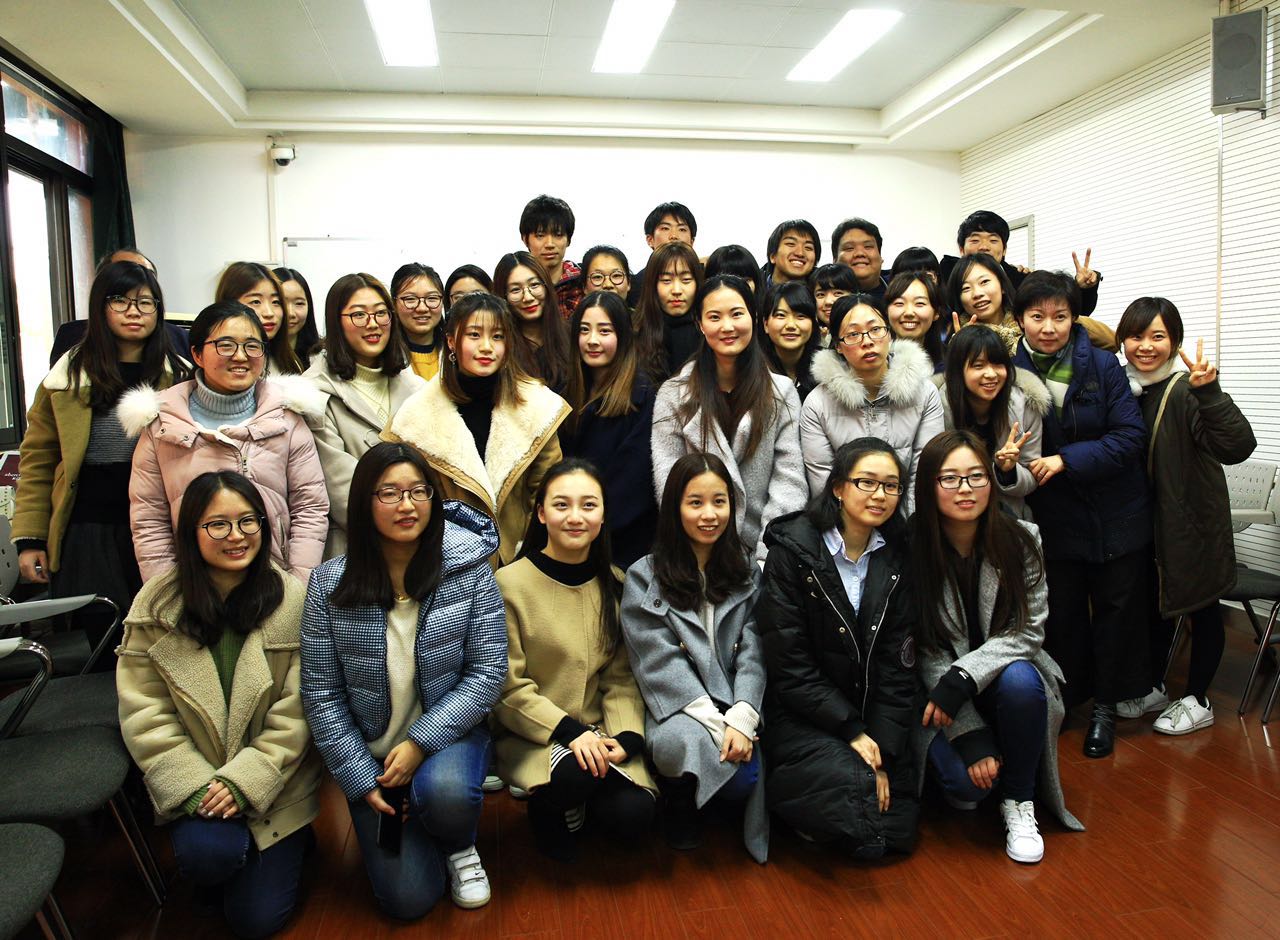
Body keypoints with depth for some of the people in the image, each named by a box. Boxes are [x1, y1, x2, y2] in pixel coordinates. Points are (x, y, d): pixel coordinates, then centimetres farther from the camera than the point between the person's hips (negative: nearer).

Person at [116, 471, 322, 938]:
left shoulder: (294, 601, -9)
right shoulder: (156, 606, -6)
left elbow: (295, 713, -8)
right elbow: (144, 714, -7)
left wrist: (245, 782, -17)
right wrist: (196, 787, -16)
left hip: (275, 786, 0)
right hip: (192, 781, 1)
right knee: (209, 853, -27)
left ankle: (286, 846, 28)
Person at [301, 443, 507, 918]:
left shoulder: (469, 569, -10)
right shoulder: (329, 584, -8)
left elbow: (487, 672, -11)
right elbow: (321, 693, -4)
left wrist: (420, 743, -18)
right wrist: (361, 779, -8)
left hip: (447, 734, -1)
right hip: (370, 752, 1)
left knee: (443, 792, -35)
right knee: (408, 899, -6)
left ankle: (460, 848, 2)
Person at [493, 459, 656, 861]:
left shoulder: (615, 585, 4)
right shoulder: (510, 584, -11)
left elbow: (621, 677, 4)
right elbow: (507, 687, -10)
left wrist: (626, 736, -13)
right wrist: (569, 731, -20)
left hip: (599, 733, 4)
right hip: (530, 736, -4)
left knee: (632, 816, -19)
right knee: (576, 774, -33)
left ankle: (579, 805, 17)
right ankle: (550, 812, 4)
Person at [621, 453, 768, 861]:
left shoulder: (745, 573, 10)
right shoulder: (644, 578, 0)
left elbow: (752, 654, 0)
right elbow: (661, 662, -9)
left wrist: (742, 720, -16)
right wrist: (714, 721, -19)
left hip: (736, 707, 3)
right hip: (678, 709, -2)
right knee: (681, 743, -37)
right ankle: (680, 799, 0)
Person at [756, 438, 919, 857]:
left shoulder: (897, 560, 2)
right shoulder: (793, 551, -11)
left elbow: (898, 665, -1)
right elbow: (789, 665, -13)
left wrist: (884, 751, -9)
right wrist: (852, 731, -15)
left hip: (870, 712, 4)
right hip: (800, 712, -4)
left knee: (897, 830, -9)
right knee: (851, 782, -27)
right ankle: (783, 794, 4)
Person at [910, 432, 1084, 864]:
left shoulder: (1021, 540, -9)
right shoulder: (913, 550, -15)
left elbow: (1027, 631, -11)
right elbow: (930, 652, -13)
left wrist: (963, 677, -27)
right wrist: (971, 735, -19)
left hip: (1004, 671, 2)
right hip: (940, 689, -2)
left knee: (1020, 682, -33)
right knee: (965, 780, -26)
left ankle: (1019, 802, -8)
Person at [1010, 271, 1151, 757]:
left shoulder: (1102, 365, -9)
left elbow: (1130, 435, -13)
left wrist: (1066, 460, -22)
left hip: (1115, 515, 0)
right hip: (1053, 517, 0)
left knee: (1115, 607, 10)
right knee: (1062, 612, 10)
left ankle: (1105, 706, 28)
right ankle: (1067, 697, 30)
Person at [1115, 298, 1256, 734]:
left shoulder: (1185, 391, -21)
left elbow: (1237, 447, -33)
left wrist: (1208, 392, -43)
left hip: (1192, 522, -6)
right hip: (1145, 520, 6)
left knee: (1200, 609, 11)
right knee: (1154, 606, 20)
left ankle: (1197, 701, 28)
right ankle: (1154, 688, 38)